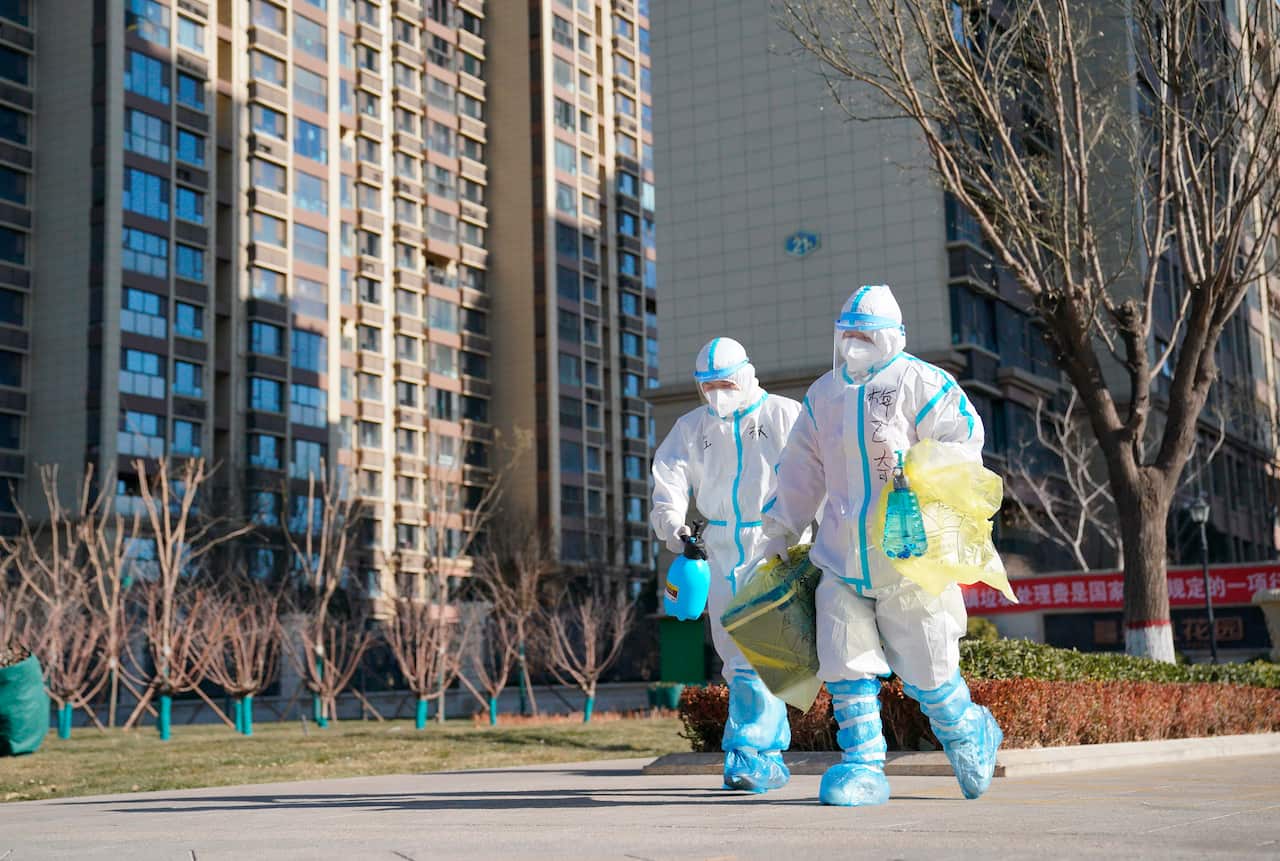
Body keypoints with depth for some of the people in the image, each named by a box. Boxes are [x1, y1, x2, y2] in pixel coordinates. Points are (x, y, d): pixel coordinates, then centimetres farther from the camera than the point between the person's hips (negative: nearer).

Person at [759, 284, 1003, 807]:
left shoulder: (922, 384, -5)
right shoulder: (823, 395, 14)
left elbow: (963, 445, -9)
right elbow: (801, 471, 22)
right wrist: (780, 534, 22)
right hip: (842, 559, 5)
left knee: (926, 672, 3)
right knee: (846, 665, -3)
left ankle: (969, 738, 31)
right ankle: (863, 768, 6)